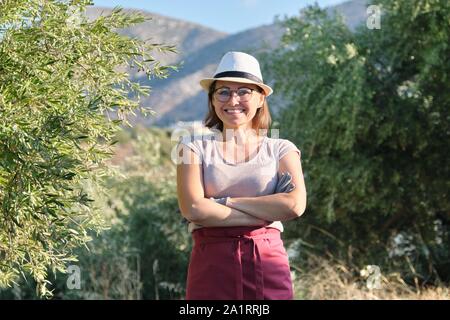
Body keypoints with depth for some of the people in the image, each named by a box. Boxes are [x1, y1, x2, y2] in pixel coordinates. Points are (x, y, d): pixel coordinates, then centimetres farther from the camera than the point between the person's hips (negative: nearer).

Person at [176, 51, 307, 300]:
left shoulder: (280, 149, 11)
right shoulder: (195, 146, 9)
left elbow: (295, 204, -8)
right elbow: (193, 208, -7)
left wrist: (224, 202, -6)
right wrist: (267, 213, -6)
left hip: (268, 263, 1)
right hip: (211, 263, 0)